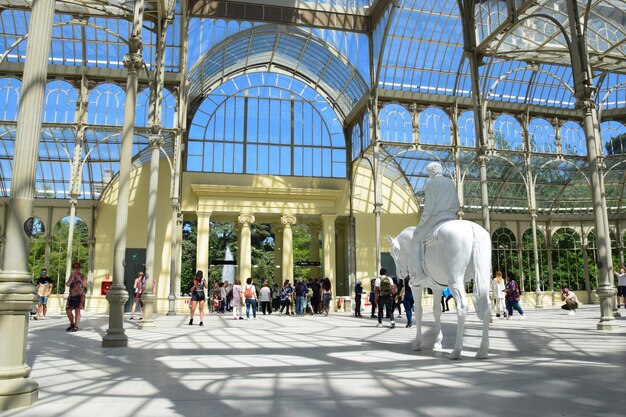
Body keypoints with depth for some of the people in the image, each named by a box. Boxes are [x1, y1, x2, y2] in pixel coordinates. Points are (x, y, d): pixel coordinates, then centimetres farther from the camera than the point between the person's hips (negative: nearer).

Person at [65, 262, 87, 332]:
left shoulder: (83, 276, 4)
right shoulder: (72, 276, 13)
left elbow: (85, 285, -4)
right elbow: (67, 284, 0)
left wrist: (79, 279, -13)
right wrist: (73, 277, -8)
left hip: (80, 296, -4)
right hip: (72, 296, 4)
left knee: (77, 311, -6)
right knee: (68, 311, 1)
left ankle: (76, 326, 1)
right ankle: (72, 324, 22)